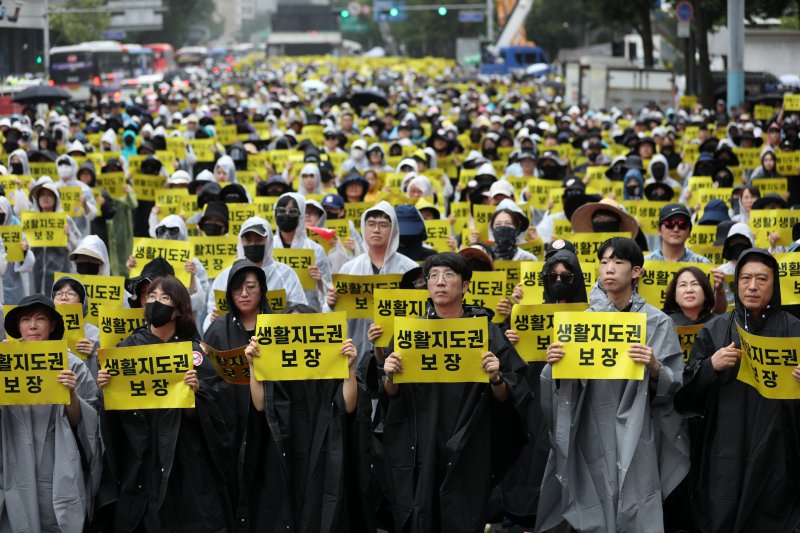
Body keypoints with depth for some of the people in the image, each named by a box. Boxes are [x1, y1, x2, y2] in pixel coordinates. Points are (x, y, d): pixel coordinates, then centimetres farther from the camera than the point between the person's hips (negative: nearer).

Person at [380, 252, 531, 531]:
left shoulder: (487, 333, 1)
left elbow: (506, 399, 0)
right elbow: (391, 396, 7)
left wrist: (495, 379, -19)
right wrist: (390, 377, -13)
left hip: (468, 454, -1)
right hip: (418, 450, 1)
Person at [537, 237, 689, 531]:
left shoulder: (657, 322, 1)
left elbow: (675, 387, 0)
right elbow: (565, 387, 10)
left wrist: (655, 368, -19)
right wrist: (554, 365, -11)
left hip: (636, 434, -2)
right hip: (592, 432, 2)